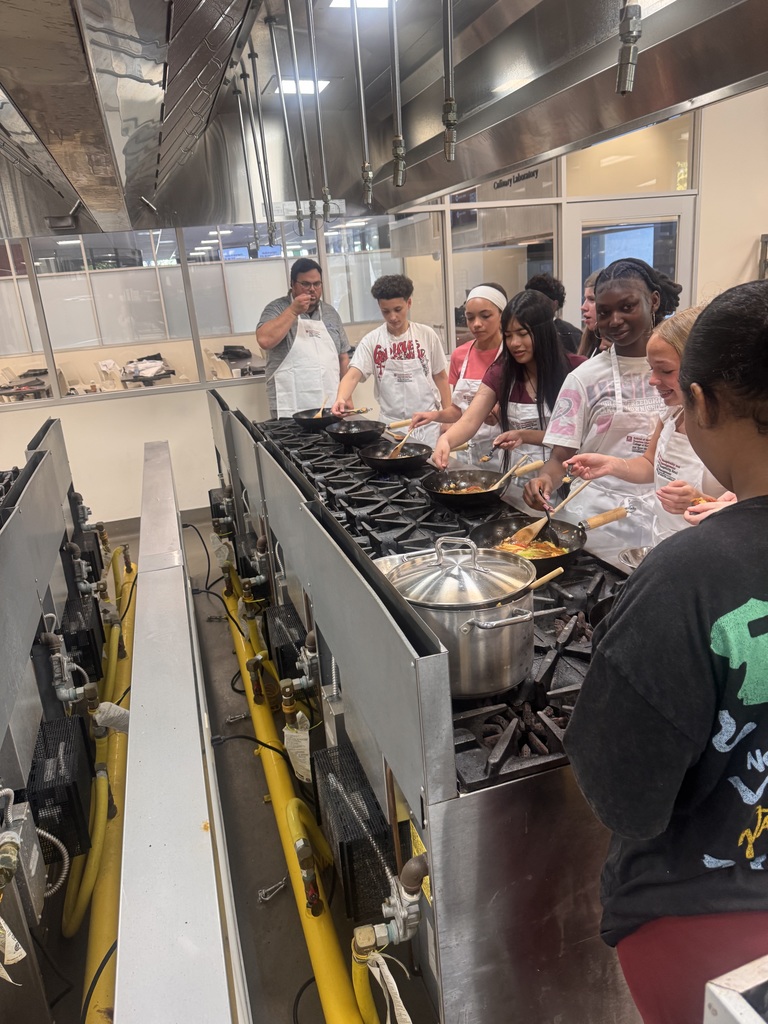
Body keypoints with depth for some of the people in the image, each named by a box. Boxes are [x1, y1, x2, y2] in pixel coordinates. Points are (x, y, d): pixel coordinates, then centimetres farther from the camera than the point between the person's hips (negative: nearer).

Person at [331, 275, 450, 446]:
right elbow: (353, 374, -14)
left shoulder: (426, 334, -1)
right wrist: (341, 398, -34)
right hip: (392, 425, 0)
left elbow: (440, 376, 7)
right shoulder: (371, 340, -3)